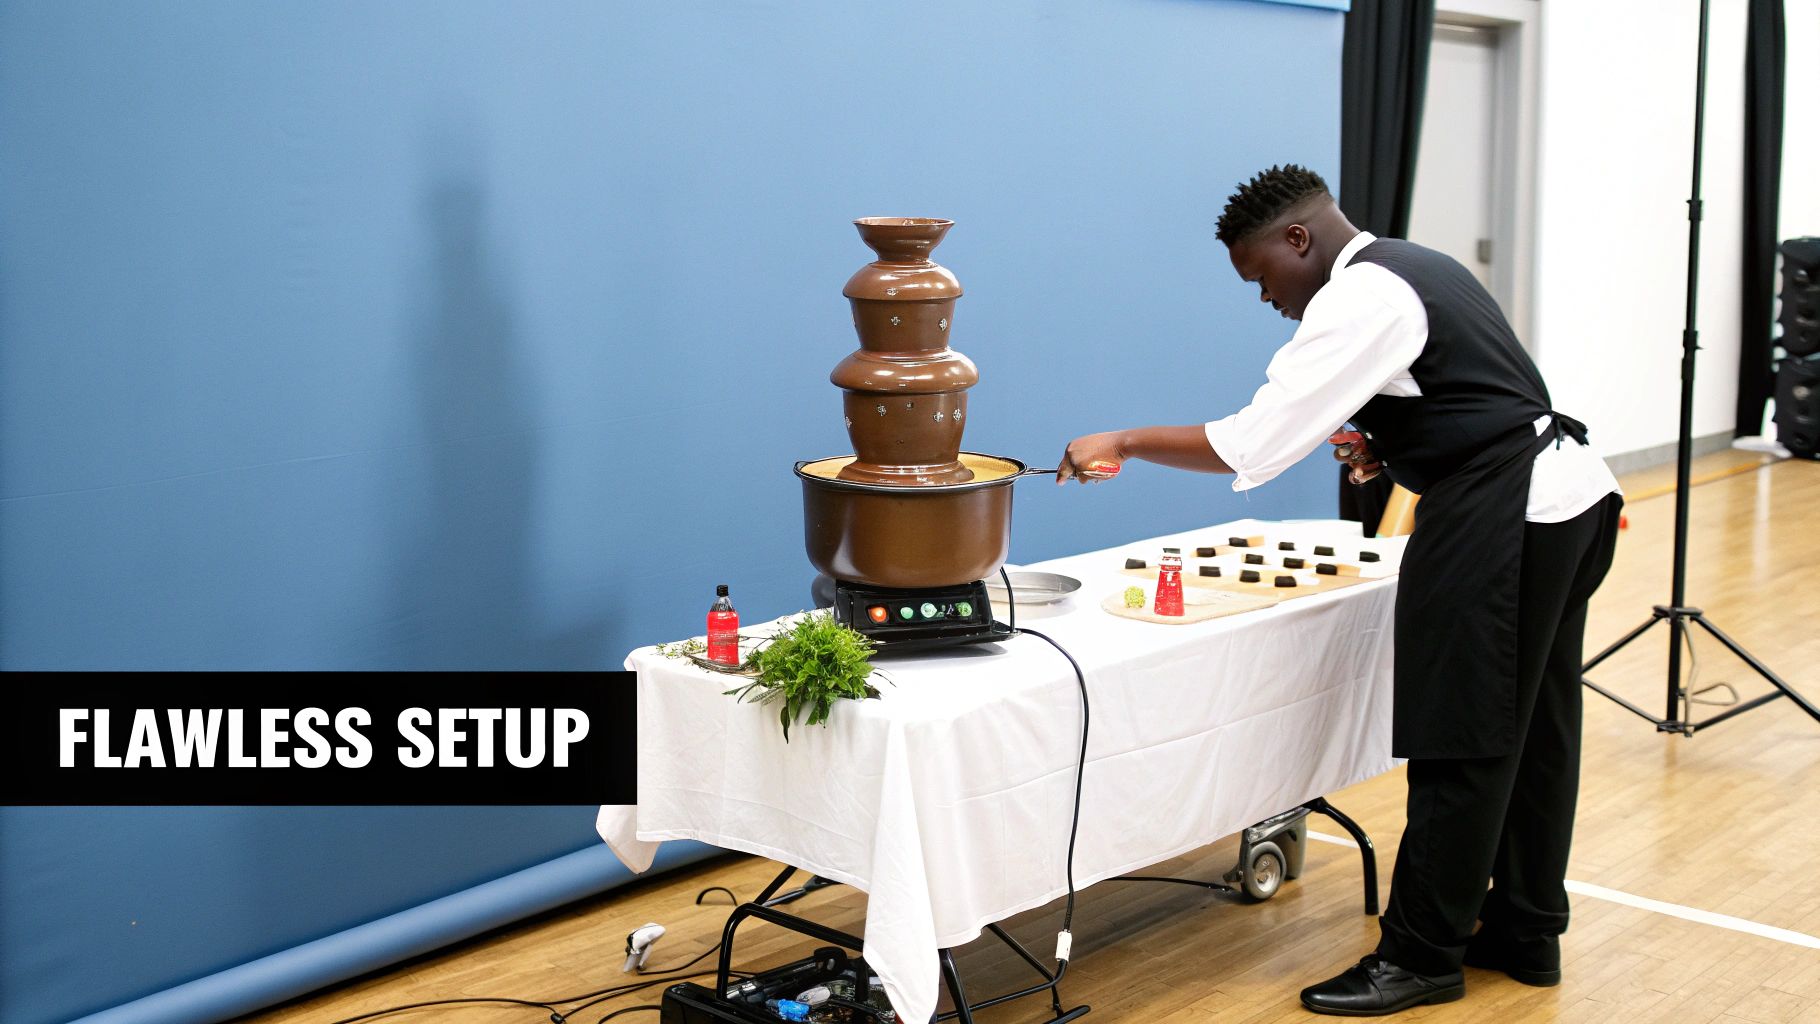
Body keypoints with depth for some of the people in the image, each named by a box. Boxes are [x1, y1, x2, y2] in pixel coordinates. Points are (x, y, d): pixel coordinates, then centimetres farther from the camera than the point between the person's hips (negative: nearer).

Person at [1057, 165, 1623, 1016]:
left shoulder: (1359, 299, -15)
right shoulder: (1415, 269, 16)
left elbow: (1250, 445, -20)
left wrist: (1123, 444, -11)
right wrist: (1387, 445, 11)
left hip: (1503, 520, -10)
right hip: (1573, 496, 10)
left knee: (1462, 740, -2)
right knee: (1534, 726, 15)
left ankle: (1420, 955, 8)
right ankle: (1525, 935, 27)